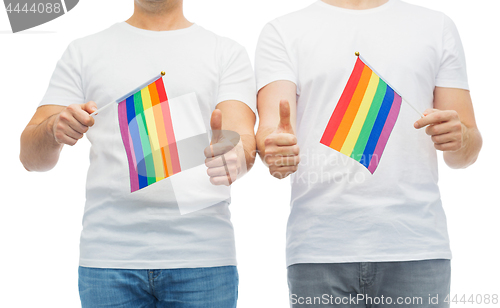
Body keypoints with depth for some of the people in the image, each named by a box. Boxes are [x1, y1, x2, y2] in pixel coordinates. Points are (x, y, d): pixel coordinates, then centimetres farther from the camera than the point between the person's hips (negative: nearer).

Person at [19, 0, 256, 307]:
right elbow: (31, 157, 7)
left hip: (202, 256, -1)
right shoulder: (84, 52, 13)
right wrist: (53, 129, -17)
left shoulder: (228, 52, 10)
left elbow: (244, 140, -5)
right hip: (109, 257, 1)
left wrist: (233, 154, -30)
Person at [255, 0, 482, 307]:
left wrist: (459, 139, -12)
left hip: (415, 247, 1)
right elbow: (271, 125, -6)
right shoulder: (283, 31, 10)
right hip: (318, 251, -1)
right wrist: (273, 147, -29)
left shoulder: (438, 27, 14)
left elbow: (468, 152, 12)